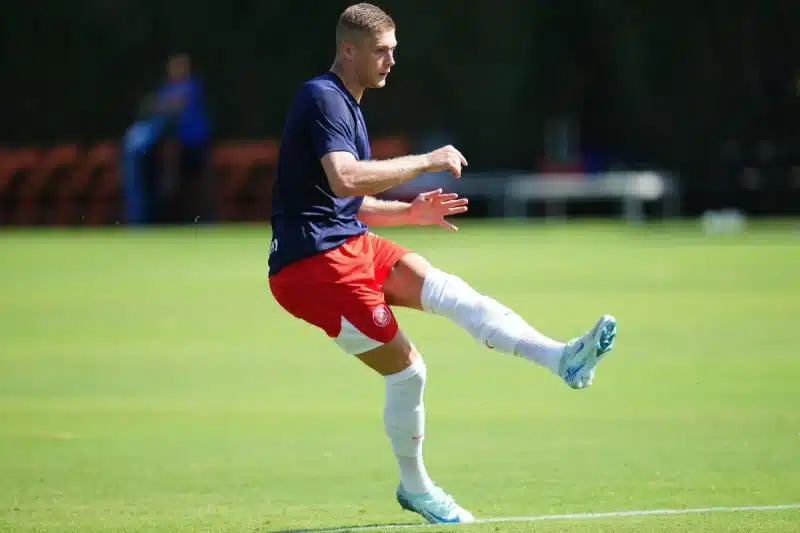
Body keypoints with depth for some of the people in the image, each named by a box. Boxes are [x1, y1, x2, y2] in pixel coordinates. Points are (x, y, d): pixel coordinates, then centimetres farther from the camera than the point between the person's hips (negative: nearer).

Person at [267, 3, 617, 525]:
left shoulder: (346, 105, 20)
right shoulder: (323, 99, -12)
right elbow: (344, 179, -30)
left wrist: (409, 212, 13)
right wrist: (425, 162, -24)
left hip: (350, 246, 9)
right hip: (312, 262, -9)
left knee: (444, 288, -15)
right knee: (406, 369, -8)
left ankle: (562, 358, -28)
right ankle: (415, 488, 9)